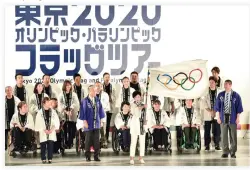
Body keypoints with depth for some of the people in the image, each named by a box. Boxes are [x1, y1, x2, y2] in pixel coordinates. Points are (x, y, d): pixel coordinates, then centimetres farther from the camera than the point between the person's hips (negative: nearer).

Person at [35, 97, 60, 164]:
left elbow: (56, 121, 4)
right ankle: (43, 159, 11)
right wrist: (44, 130, -9)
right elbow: (38, 123, -3)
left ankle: (50, 158, 4)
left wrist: (52, 129, -8)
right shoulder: (40, 112, -2)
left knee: (51, 144, -3)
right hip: (43, 132, -1)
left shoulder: (53, 112, 4)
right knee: (43, 145, 2)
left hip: (52, 132, 1)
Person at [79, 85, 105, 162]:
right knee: (88, 140, 2)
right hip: (88, 124, -4)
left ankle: (96, 156, 8)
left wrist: (101, 120, 9)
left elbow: (100, 110, 11)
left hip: (96, 123, 4)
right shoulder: (85, 101, -6)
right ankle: (87, 156, 10)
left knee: (96, 140, 3)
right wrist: (84, 121, -10)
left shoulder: (97, 100, 7)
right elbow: (83, 112, -6)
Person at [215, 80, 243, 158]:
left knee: (233, 135, 3)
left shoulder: (236, 95, 0)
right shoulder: (220, 95, 6)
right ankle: (225, 152, 8)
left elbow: (239, 107, 1)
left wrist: (238, 118, -3)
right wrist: (218, 117, 3)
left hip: (232, 118, -1)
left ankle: (233, 152, 11)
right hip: (223, 117, 2)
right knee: (224, 135, 1)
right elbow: (217, 107, 8)